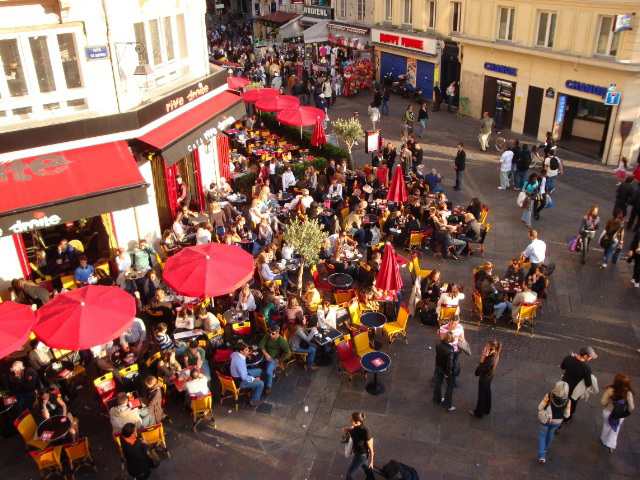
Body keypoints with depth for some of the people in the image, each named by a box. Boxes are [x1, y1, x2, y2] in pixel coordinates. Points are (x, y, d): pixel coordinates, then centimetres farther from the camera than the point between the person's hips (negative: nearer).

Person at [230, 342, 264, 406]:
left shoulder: (235, 353, -11)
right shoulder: (240, 361, -38)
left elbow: (232, 355, 17)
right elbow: (244, 377, -31)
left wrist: (245, 355, 6)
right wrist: (253, 379, -14)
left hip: (241, 373, 9)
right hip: (240, 381, -9)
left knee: (259, 371, 19)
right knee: (261, 383, -7)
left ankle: (253, 387, 39)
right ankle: (254, 401, 12)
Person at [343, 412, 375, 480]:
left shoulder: (366, 433, -39)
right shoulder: (356, 427, -19)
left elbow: (371, 449, -24)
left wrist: (371, 462, -12)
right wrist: (347, 429, -13)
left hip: (361, 455, -6)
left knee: (349, 474, 12)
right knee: (366, 468, 32)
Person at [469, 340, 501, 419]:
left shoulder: (490, 360, -41)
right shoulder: (496, 354, -14)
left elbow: (482, 368, -28)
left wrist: (483, 356, -36)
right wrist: (485, 355, -13)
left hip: (484, 378, -8)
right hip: (490, 376, 8)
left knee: (481, 395, 13)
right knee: (487, 392, 28)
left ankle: (478, 413, 34)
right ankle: (487, 409, 49)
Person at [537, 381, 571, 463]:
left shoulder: (549, 396, -29)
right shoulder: (567, 401, -24)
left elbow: (540, 408, -20)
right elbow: (567, 415, -13)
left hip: (546, 419, -2)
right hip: (557, 422, 2)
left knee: (542, 434, 21)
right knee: (551, 433, 32)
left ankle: (541, 455, 16)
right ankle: (545, 448, 54)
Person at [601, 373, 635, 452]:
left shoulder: (610, 390, -28)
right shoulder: (628, 394, -26)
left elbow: (603, 402, -21)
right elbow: (631, 407, -18)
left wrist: (604, 407, 3)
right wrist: (628, 412, 5)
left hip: (608, 412, 0)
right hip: (620, 416, 0)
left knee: (606, 426, 27)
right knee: (615, 429, 27)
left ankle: (604, 440, 50)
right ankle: (611, 445, 30)